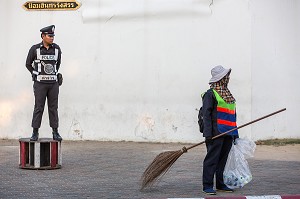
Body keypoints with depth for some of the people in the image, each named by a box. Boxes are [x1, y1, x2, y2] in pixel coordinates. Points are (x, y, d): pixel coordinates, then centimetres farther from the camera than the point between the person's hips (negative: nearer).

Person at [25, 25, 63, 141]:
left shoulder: (56, 49, 3)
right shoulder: (35, 49, -5)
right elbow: (28, 64, 9)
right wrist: (36, 75, 5)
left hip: (53, 83, 2)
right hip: (40, 83, -2)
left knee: (53, 108, 4)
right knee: (38, 108, -2)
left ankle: (55, 132, 9)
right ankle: (35, 133, 5)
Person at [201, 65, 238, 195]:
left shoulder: (228, 94, 18)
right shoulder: (210, 94, -7)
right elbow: (206, 115, -12)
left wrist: (235, 133, 18)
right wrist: (208, 133, -20)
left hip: (228, 133, 8)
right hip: (216, 133, -8)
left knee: (223, 159, 12)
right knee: (212, 159, -5)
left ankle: (220, 184, 20)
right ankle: (207, 186, -1)